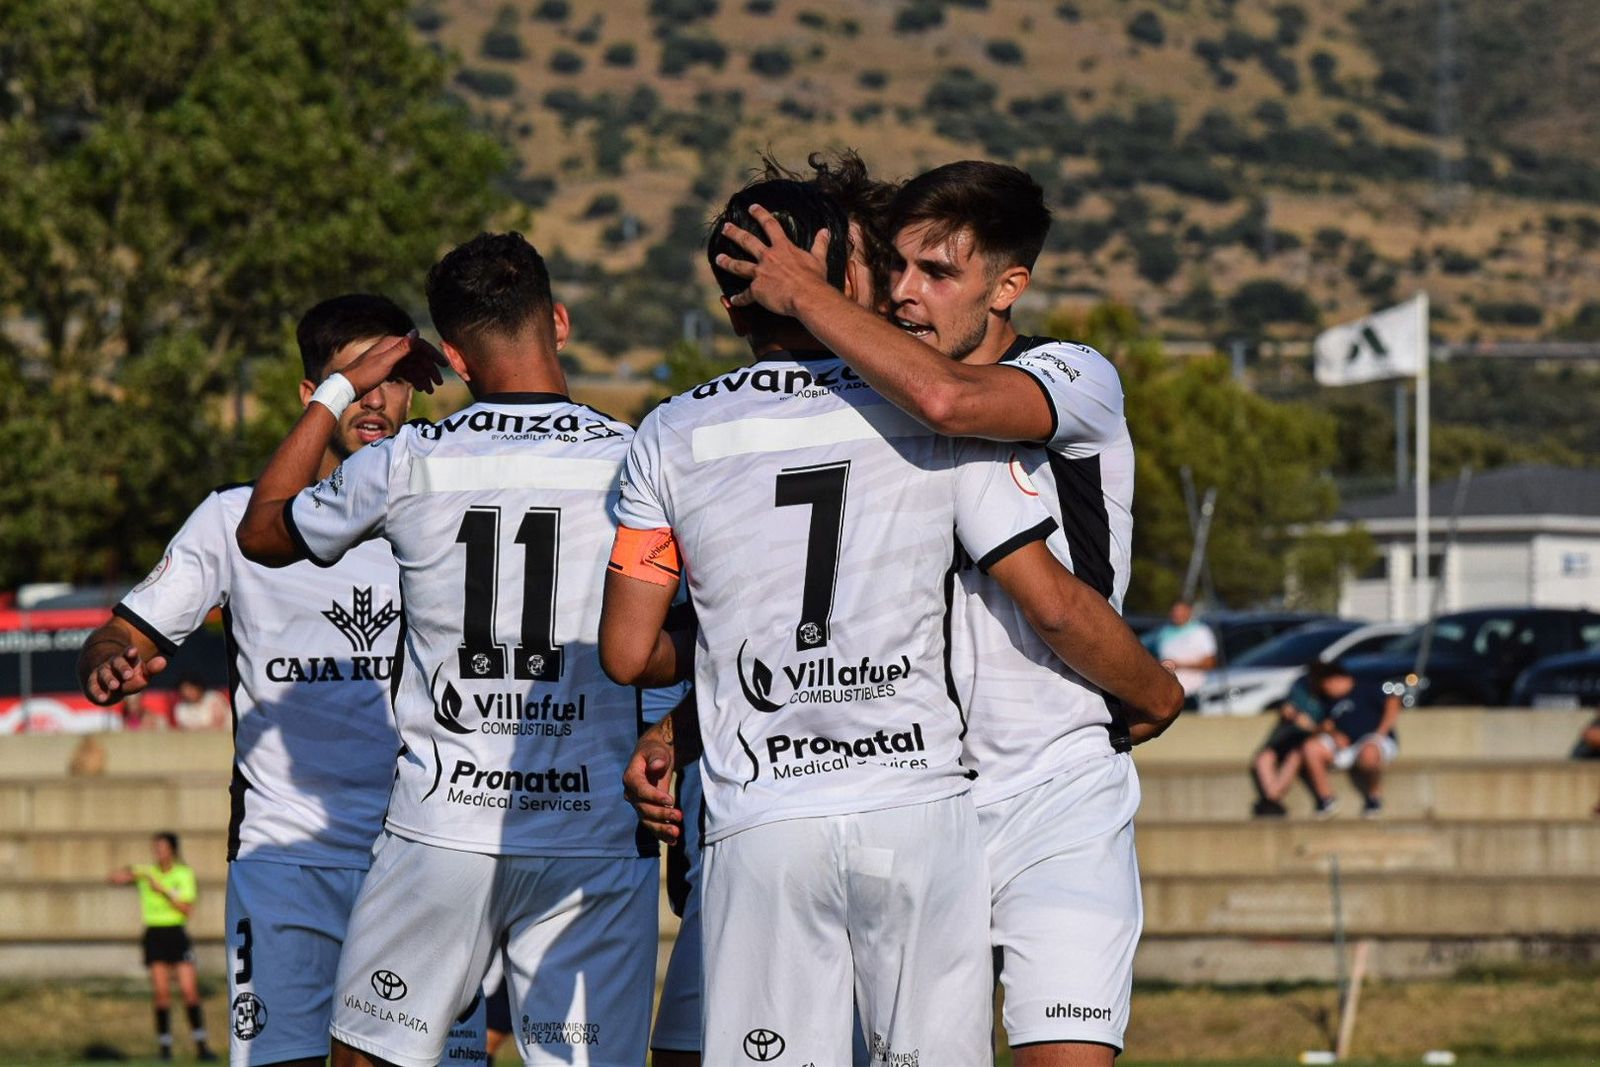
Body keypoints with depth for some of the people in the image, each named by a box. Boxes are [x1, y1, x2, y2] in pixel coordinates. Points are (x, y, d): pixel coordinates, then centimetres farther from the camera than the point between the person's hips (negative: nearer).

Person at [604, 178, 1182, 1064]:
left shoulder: (670, 440, 4)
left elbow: (628, 654, 6)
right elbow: (1054, 606, -1)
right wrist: (1156, 692, 17)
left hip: (762, 826, 0)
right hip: (920, 804, 0)